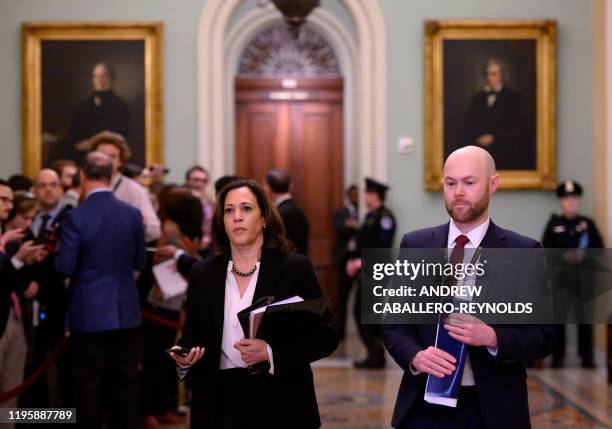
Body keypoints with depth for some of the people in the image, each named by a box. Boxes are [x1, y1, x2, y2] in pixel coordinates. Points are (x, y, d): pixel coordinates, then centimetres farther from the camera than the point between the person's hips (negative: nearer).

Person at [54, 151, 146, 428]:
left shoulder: (76, 217, -13)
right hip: (126, 312, 4)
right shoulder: (132, 214, 0)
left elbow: (65, 267, -12)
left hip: (89, 314, -4)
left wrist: (59, 254, 9)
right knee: (125, 385, 11)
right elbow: (140, 262, 7)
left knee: (88, 387, 5)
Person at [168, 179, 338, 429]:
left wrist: (271, 353, -18)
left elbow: (326, 337, -6)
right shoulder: (203, 274, 6)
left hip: (281, 406, -2)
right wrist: (183, 357, -8)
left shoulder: (296, 268, -3)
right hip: (221, 405, 2)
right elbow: (191, 336, 14)